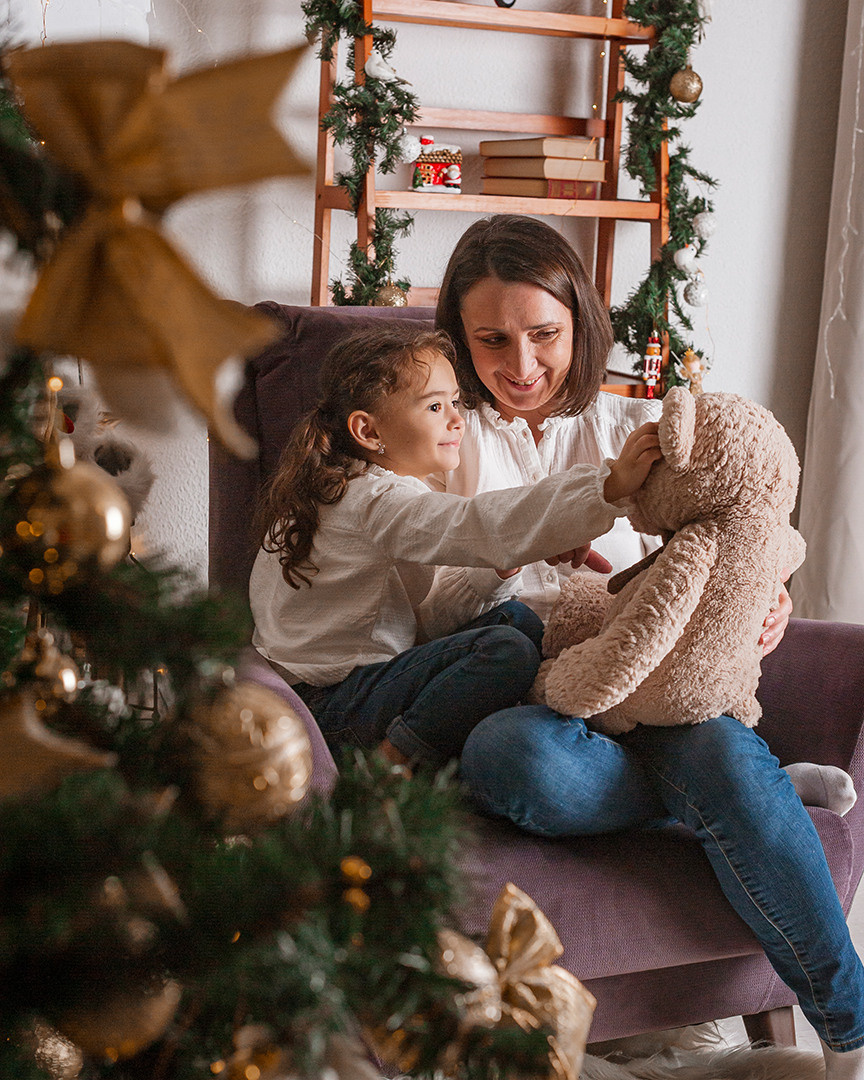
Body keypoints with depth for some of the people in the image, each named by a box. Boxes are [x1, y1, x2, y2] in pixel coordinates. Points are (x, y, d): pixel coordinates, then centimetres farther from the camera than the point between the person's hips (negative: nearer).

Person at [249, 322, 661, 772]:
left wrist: (498, 571, -9)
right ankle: (394, 763, -12)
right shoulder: (378, 502, -21)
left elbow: (424, 612, 9)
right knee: (508, 652, -24)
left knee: (517, 619, 6)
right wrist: (611, 483, -44)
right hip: (328, 706, -11)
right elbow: (479, 524, -37)